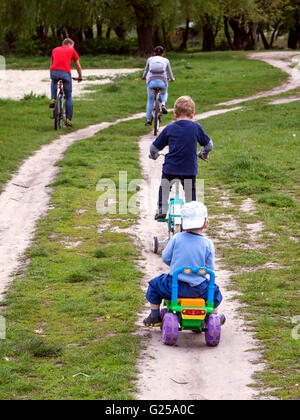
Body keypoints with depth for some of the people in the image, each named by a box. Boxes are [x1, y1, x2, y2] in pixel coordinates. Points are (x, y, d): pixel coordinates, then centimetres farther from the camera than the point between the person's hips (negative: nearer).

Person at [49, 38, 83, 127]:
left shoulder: (55, 50, 25)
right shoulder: (72, 50, 18)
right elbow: (78, 65, 25)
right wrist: (80, 77, 41)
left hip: (54, 72, 2)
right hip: (66, 73, -2)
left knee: (54, 83, 40)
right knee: (69, 97, 14)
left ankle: (53, 99, 19)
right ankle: (68, 120, 12)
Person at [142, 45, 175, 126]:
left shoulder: (150, 59, 15)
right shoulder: (166, 60, 15)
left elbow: (146, 71, 28)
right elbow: (169, 73, 24)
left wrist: (144, 77, 49)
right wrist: (172, 79, 45)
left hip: (151, 81, 0)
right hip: (162, 81, 0)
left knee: (150, 100, 19)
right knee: (164, 94, 32)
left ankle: (148, 119, 19)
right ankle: (163, 104, 2)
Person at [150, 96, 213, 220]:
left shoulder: (169, 129, -2)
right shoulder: (195, 127, -2)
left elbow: (154, 148, 5)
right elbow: (209, 145, 9)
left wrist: (154, 156, 28)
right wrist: (203, 154, 30)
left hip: (170, 168, 0)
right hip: (189, 169, 0)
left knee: (164, 188, 25)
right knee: (190, 191, 17)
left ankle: (161, 210, 25)